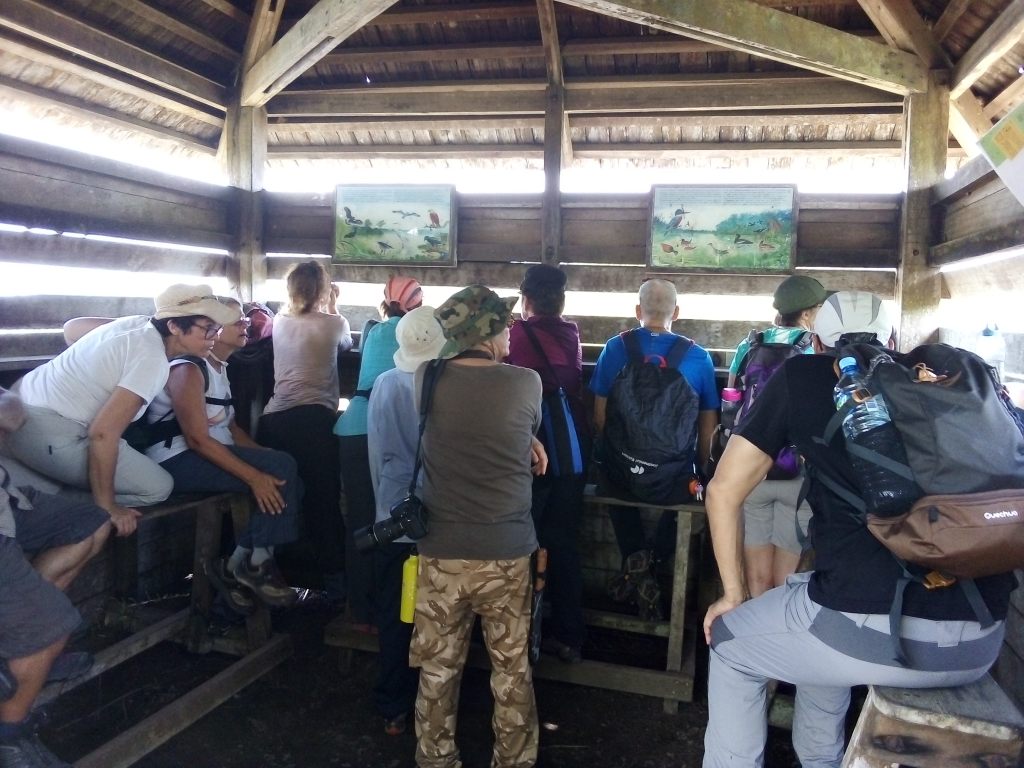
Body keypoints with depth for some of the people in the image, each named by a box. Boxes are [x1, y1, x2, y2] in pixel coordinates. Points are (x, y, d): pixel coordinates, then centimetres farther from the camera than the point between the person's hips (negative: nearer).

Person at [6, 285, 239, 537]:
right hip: (48, 437, -10)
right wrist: (107, 507, -18)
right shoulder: (152, 359, -22)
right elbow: (103, 433, -27)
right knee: (158, 487, -5)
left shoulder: (138, 323, 4)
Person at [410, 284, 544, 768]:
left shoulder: (427, 380, -5)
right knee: (512, 674, 16)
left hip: (441, 552, 1)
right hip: (507, 552, -1)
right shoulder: (526, 383, -9)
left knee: (437, 672, 17)